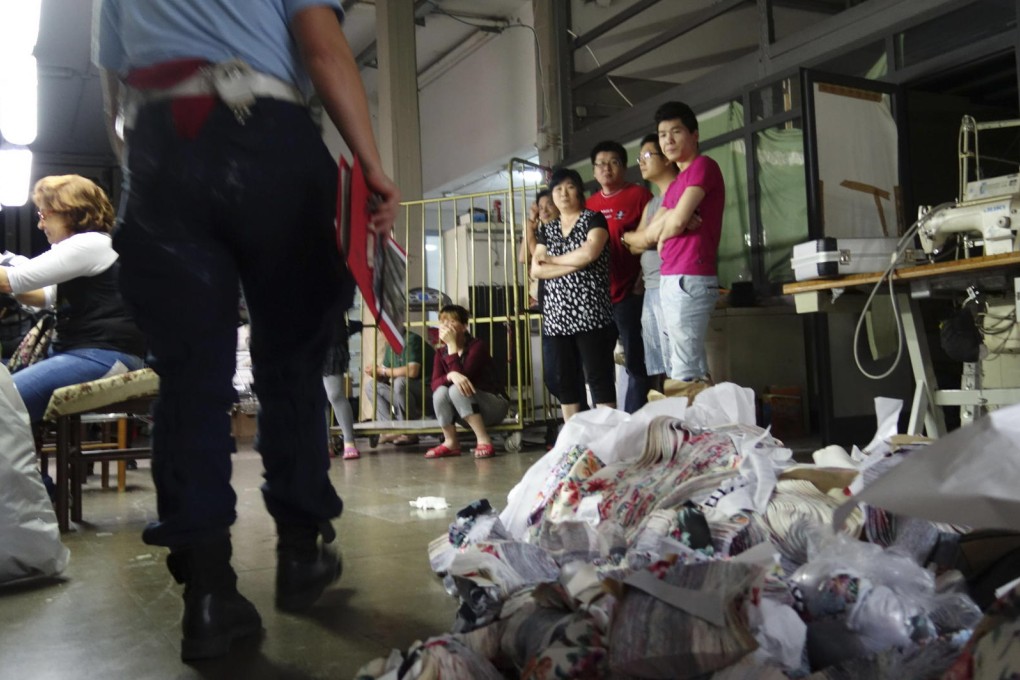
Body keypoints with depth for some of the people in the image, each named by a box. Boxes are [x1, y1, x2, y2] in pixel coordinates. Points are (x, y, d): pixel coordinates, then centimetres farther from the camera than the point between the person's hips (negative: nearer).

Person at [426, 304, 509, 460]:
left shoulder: (477, 346, -16)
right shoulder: (441, 352, 1)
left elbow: (463, 376, -29)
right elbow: (435, 384, -14)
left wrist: (452, 344, -25)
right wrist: (451, 376, -35)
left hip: (494, 406, -5)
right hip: (467, 412, 5)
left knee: (456, 389, -31)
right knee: (441, 391, -24)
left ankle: (484, 441, -27)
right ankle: (451, 443, -11)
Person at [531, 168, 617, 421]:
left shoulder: (594, 219, 4)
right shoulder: (546, 229, 17)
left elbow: (589, 253, -16)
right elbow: (536, 270, 4)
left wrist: (551, 260, -2)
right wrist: (575, 264, -8)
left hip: (589, 314, -5)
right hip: (557, 316, 5)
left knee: (599, 378, -7)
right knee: (565, 379, 7)